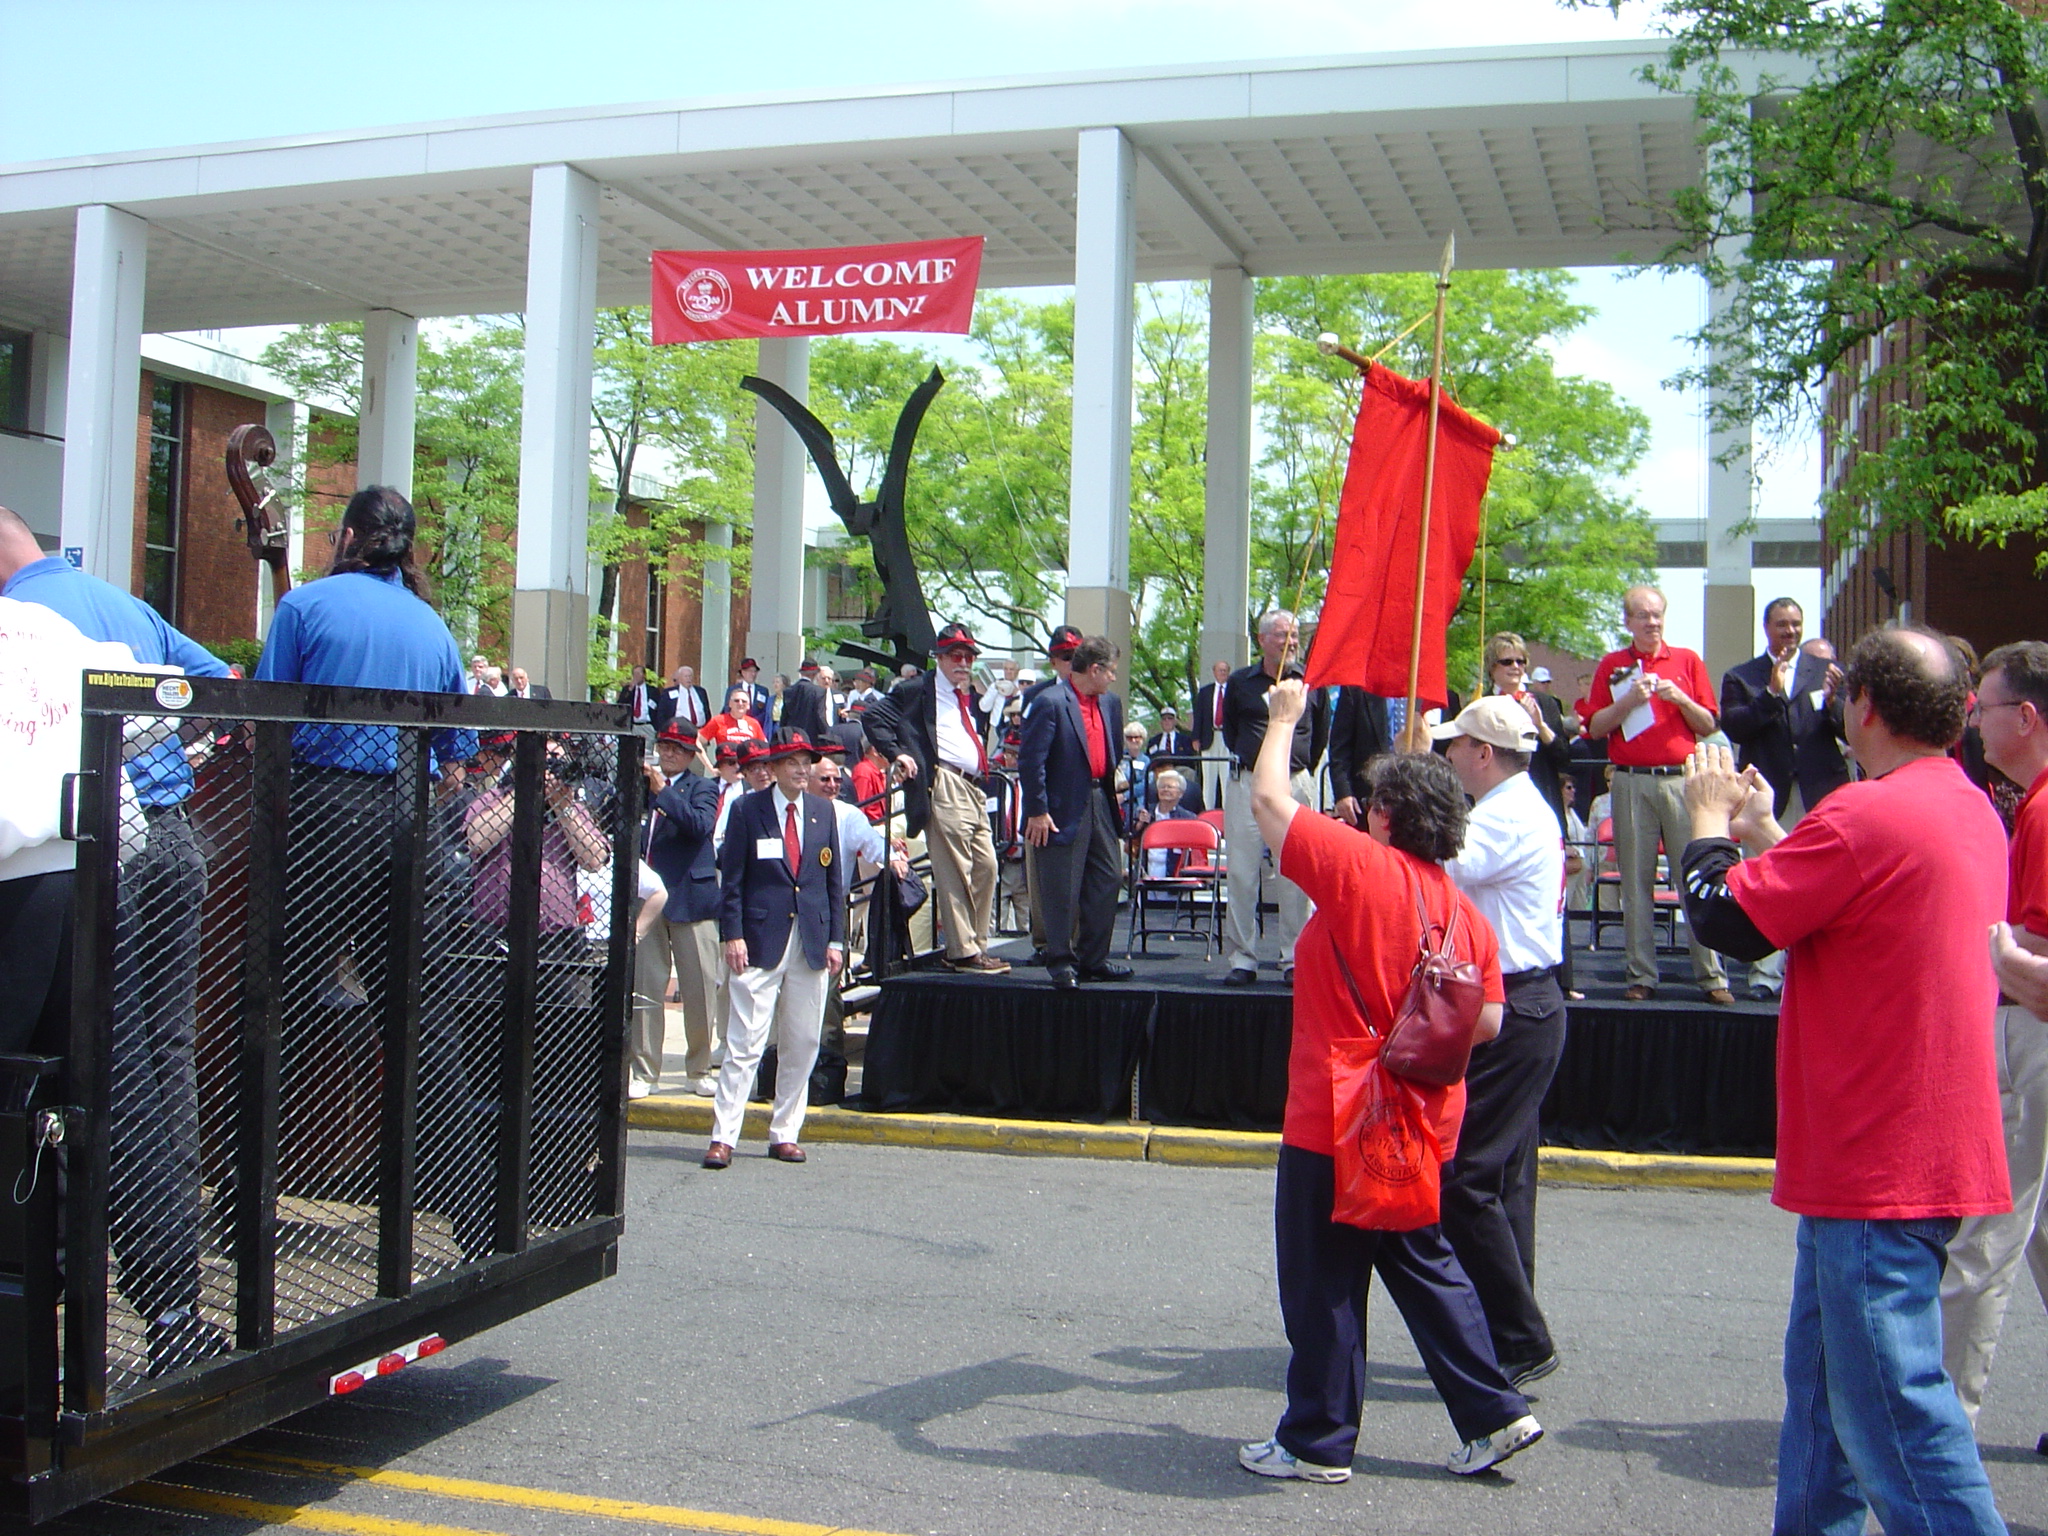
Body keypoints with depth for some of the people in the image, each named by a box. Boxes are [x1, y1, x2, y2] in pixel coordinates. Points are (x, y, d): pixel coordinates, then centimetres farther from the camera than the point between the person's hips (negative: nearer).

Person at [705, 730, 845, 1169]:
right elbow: (731, 878, -1)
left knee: (802, 1046, 6)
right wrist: (732, 935, -10)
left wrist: (835, 940, 8)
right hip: (760, 942, -4)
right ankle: (723, 1137, -2)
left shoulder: (823, 812, 12)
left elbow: (834, 879, 14)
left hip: (811, 945, 4)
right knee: (745, 1043, -6)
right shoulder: (748, 809, 0)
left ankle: (785, 1134, 17)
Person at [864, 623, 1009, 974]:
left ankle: (977, 943, 17)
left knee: (986, 866, 8)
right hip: (944, 785, -8)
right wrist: (897, 753, -11)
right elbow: (873, 718, -5)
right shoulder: (918, 689, 1)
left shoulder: (973, 695, 23)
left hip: (974, 789, 8)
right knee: (955, 872, -7)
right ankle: (964, 952, -2)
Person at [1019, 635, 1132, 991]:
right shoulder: (1050, 702, -13)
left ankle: (1093, 960, 21)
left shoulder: (1111, 703, 12)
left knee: (1107, 882, 10)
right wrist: (1037, 811, -16)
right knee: (1062, 891, -1)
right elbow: (1031, 760, -15)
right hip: (1064, 810, -8)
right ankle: (1061, 963, 10)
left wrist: (1115, 789, 13)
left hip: (1100, 802, 8)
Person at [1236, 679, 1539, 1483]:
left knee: (1324, 1286, 6)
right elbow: (1486, 1021, 4)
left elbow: (1270, 799, -9)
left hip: (1337, 1124, -7)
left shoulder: (1358, 867, -16)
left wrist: (1283, 718, 6)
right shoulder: (1465, 910, 3)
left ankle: (1317, 1442, 17)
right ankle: (1495, 1413, 22)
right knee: (1424, 1264, 21)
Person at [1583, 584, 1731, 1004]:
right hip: (1632, 782, 0)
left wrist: (1680, 698, -7)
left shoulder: (1687, 661, 11)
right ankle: (1641, 976, 7)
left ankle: (1711, 975, -1)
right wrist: (1629, 699, -9)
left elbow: (1708, 726, 10)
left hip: (1682, 779, 0)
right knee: (1635, 882, 2)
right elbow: (1595, 727, 5)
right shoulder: (1612, 666, 11)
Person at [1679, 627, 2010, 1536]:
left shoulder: (1868, 814, -21)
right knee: (1824, 1377, 20)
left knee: (1894, 1408, -6)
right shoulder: (1973, 812, 12)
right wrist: (1764, 833, 23)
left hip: (1878, 1167, -10)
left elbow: (1728, 921, -16)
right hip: (1934, 1147, 10)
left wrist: (1708, 821, 1)